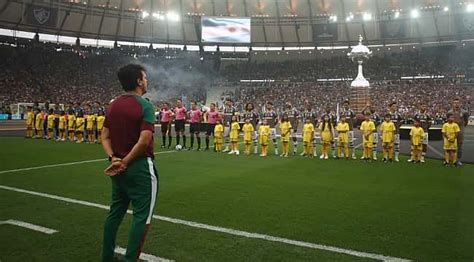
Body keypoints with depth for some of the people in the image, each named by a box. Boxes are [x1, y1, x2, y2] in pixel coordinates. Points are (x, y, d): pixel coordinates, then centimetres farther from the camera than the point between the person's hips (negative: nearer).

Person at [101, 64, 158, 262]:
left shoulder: (112, 105, 9)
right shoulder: (145, 105, -13)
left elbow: (104, 137, 6)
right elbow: (144, 140, -21)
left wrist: (114, 159, -3)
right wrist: (125, 162, -12)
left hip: (118, 168, 8)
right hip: (140, 167, -8)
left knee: (115, 213, 18)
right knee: (142, 217, 2)